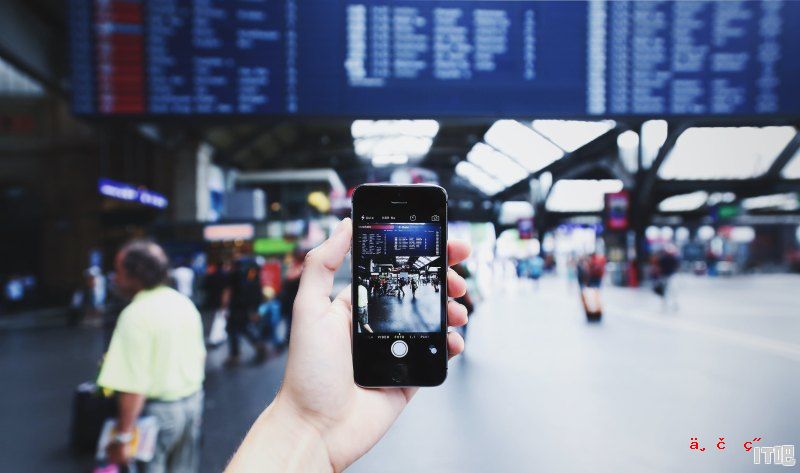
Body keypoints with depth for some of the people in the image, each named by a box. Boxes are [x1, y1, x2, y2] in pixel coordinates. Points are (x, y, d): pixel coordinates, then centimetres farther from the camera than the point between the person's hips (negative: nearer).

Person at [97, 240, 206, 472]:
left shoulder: (136, 314, -20)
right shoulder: (184, 302, 2)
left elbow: (134, 386, -23)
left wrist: (122, 436, -18)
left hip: (158, 409, -6)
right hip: (193, 401, 6)